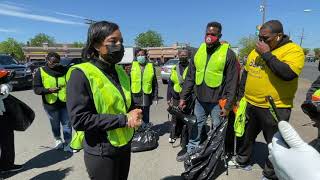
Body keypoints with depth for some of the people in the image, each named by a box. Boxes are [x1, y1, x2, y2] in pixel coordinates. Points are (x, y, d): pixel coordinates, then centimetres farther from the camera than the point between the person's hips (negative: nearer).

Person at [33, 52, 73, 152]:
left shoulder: (64, 70, 1)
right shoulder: (40, 72, -3)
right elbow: (36, 89, -6)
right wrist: (48, 90, -24)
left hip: (65, 103, 1)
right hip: (50, 104, 0)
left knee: (67, 124, 4)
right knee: (55, 125, 17)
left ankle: (67, 143, 18)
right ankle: (58, 140, 42)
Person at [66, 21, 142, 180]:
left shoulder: (120, 71, 4)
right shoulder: (81, 74, -16)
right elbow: (79, 119, -22)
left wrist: (134, 115, -8)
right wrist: (123, 119, -23)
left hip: (125, 146, 7)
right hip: (101, 153, -6)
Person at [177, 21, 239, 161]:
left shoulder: (228, 53, -8)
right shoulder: (199, 52, 6)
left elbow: (232, 82, -8)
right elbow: (190, 77, 8)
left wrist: (228, 105, -11)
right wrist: (183, 97, 6)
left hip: (218, 102, -4)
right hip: (200, 100, 5)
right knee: (195, 127, 15)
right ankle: (191, 151, 33)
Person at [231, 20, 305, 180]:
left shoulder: (294, 50, -12)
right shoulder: (256, 51, 7)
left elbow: (288, 73, -29)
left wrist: (267, 54, -22)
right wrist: (240, 97, 12)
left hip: (275, 108, -6)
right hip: (250, 104, 6)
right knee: (246, 135, 21)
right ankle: (242, 160, 44)